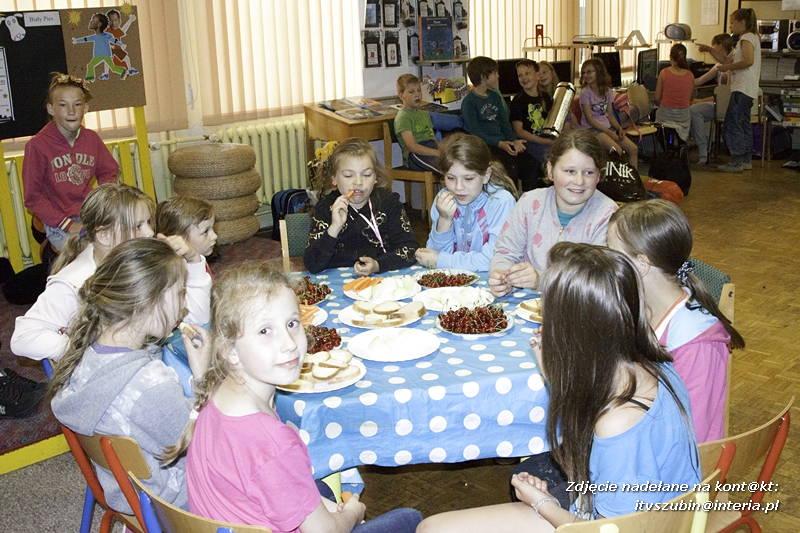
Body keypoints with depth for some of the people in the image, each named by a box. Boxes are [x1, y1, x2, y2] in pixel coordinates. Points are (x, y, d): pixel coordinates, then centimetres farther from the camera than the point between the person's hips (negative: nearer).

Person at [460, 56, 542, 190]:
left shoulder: (495, 96, 17)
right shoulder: (468, 102, -6)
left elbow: (504, 122, 15)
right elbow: (475, 132, -13)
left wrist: (514, 140, -4)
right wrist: (499, 143, -22)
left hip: (503, 142, 7)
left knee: (530, 163, -12)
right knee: (510, 166, -29)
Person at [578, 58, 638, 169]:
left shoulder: (606, 90, 8)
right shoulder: (585, 92, -9)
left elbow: (610, 115, 12)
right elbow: (589, 119, -13)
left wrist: (619, 128, -7)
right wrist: (609, 132, -18)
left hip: (607, 126, 6)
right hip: (591, 128, -6)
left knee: (633, 149, -9)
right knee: (617, 150, -28)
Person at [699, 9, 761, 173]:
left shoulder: (747, 38, -8)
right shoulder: (744, 39, 22)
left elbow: (748, 60, -23)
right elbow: (727, 59, 23)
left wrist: (728, 67, -14)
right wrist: (710, 49, 16)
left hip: (742, 90, -11)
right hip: (745, 90, 11)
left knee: (732, 124, -11)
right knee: (743, 124, 14)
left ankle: (736, 162, -11)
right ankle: (746, 160, 19)